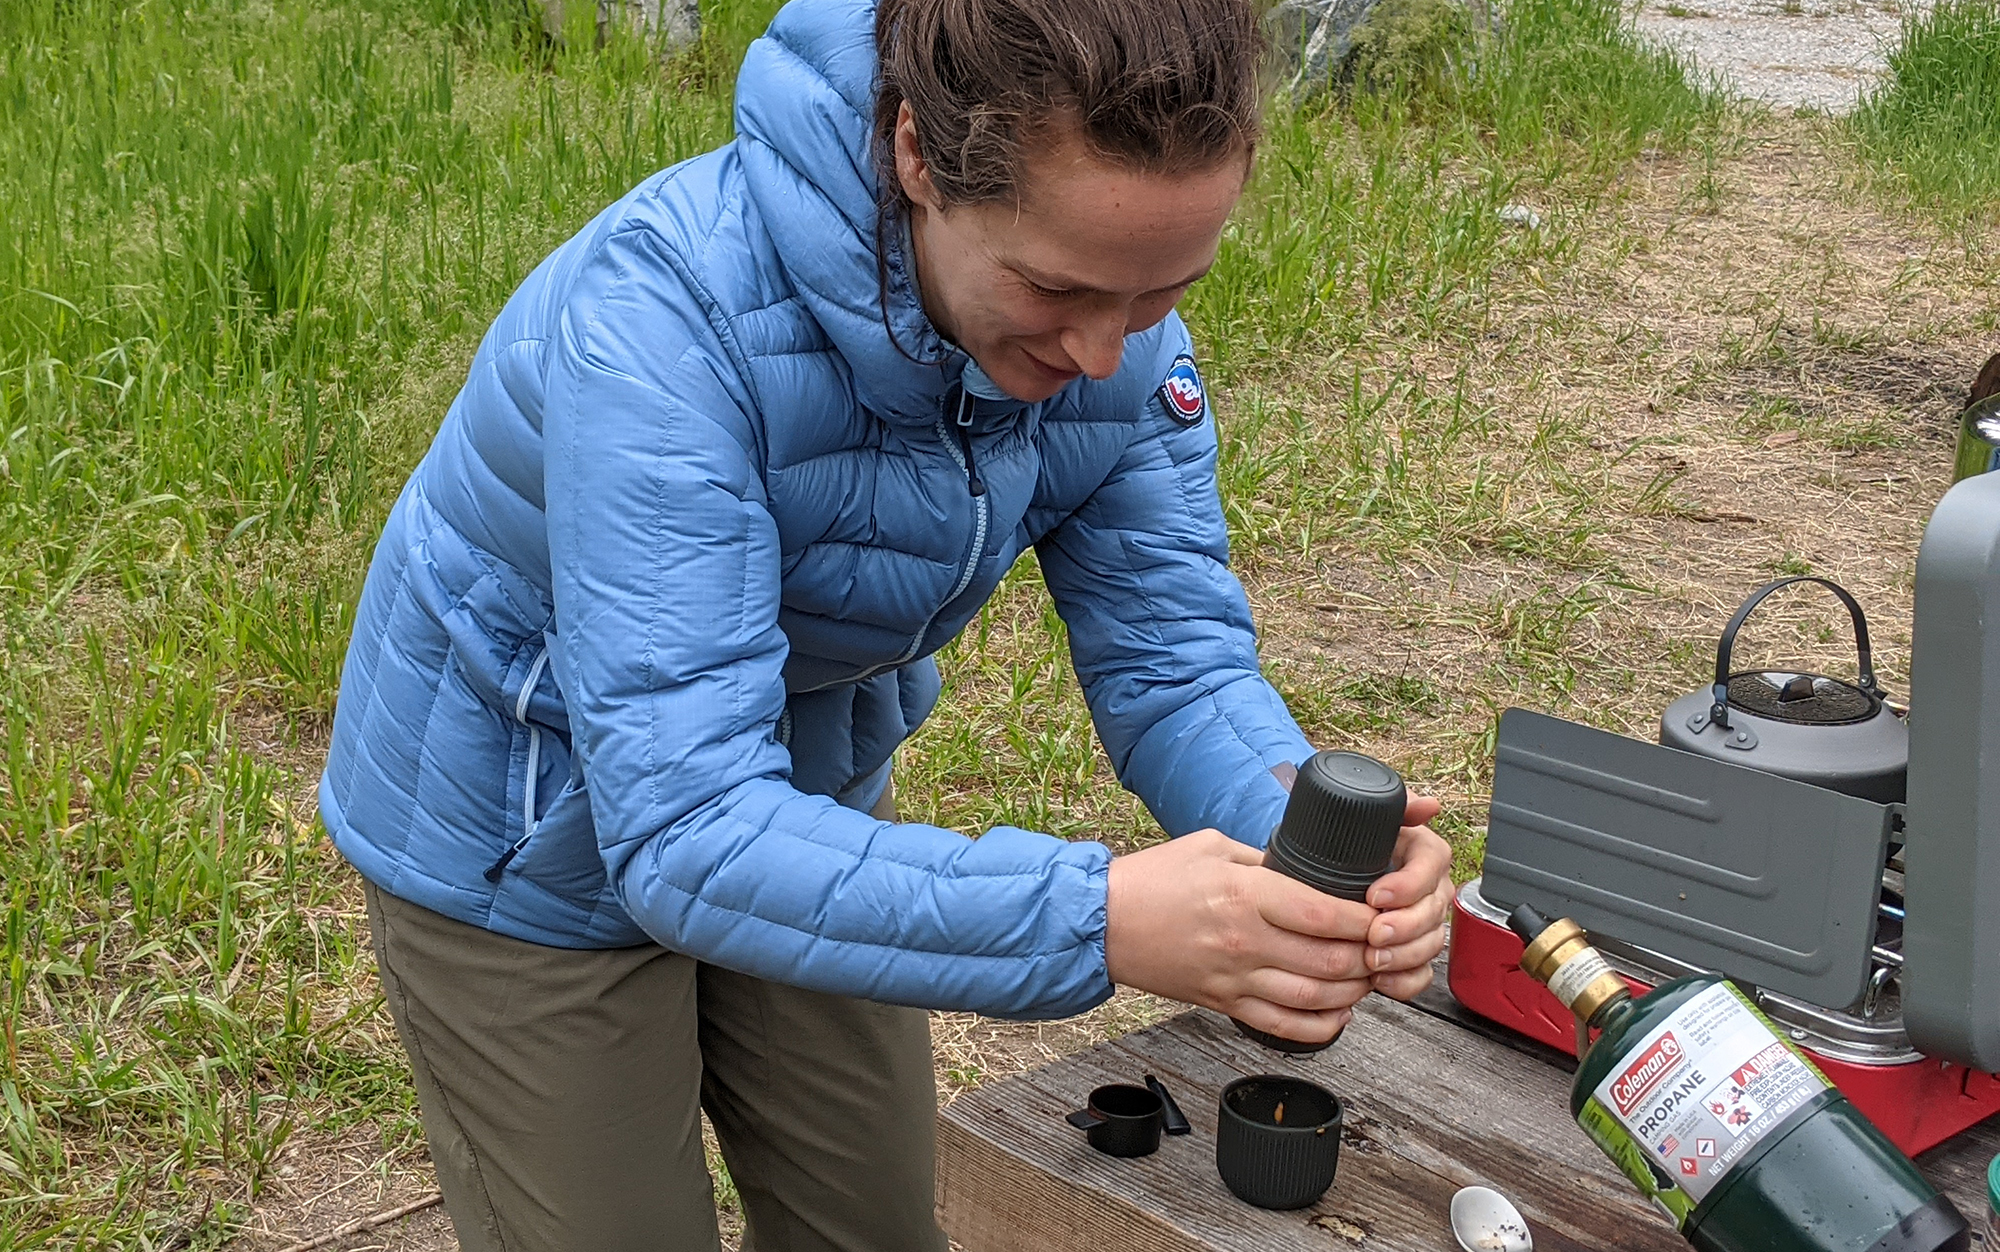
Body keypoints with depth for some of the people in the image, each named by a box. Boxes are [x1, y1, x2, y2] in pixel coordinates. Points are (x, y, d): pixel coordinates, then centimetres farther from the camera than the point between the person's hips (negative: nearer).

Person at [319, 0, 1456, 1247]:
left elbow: (1174, 648, -15)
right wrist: (1091, 920, -52)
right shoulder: (667, 311, -38)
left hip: (803, 788, 5)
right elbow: (687, 831, -42)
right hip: (534, 840, -5)